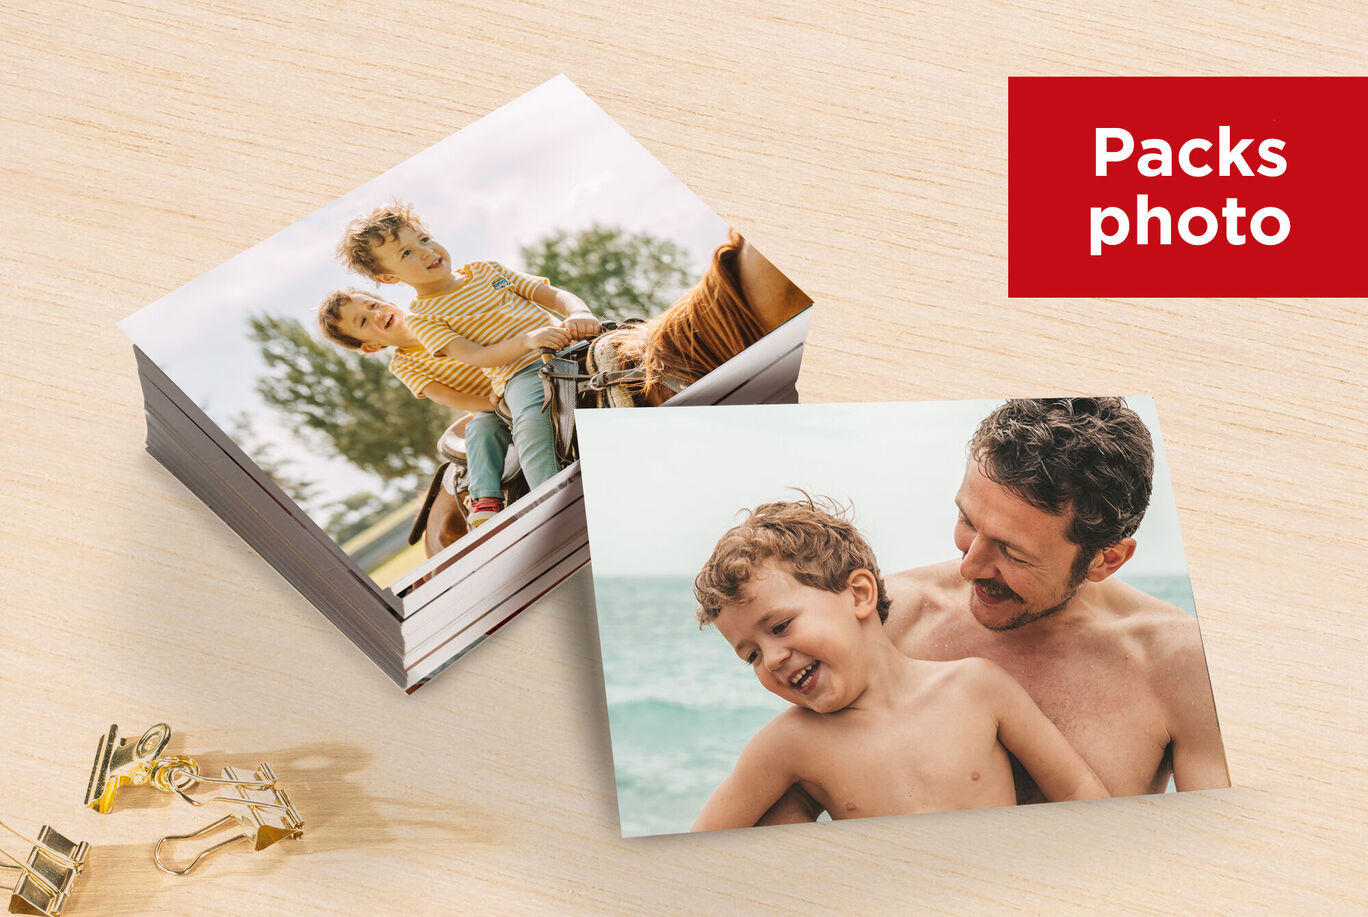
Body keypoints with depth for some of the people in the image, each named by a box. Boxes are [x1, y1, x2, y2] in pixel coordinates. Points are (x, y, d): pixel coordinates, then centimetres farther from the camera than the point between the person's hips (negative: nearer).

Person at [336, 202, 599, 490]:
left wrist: (579, 314, -10)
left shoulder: (485, 270, 21)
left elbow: (554, 295, 14)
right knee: (532, 423, -36)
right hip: (522, 371, -4)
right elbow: (476, 356, -9)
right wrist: (527, 340, -26)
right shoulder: (421, 318, 7)